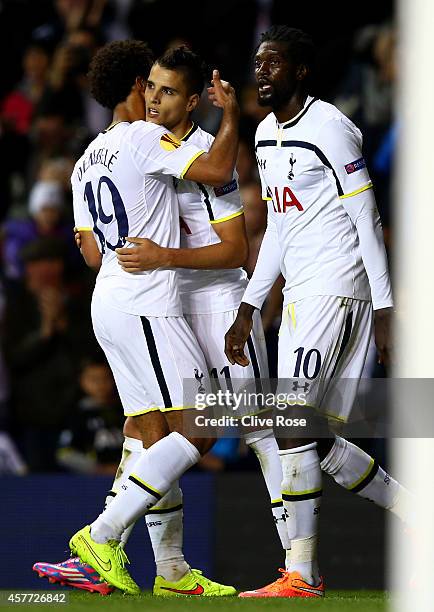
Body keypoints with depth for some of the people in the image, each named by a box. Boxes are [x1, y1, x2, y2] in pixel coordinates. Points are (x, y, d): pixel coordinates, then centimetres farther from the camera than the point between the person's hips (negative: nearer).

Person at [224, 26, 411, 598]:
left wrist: (384, 310, -14)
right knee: (320, 444, 6)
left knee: (293, 428, -13)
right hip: (299, 294, 9)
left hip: (336, 290, -9)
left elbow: (366, 220, -12)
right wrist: (248, 309, 19)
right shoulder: (267, 133, 15)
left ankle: (302, 573, -10)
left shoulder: (328, 128, -11)